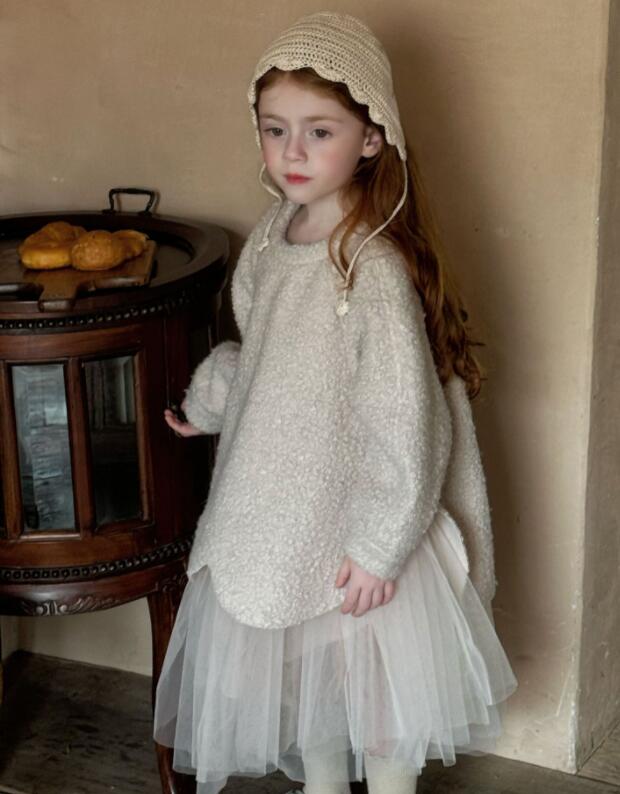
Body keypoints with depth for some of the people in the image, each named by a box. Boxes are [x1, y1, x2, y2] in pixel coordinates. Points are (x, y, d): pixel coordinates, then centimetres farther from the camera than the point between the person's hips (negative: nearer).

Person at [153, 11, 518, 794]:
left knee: (376, 686, 13)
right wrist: (209, 400, 9)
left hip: (358, 525, -7)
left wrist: (378, 547, -19)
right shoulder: (274, 235, -3)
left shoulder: (375, 268, -26)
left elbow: (406, 424, -23)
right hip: (280, 510, 7)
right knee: (303, 680, 24)